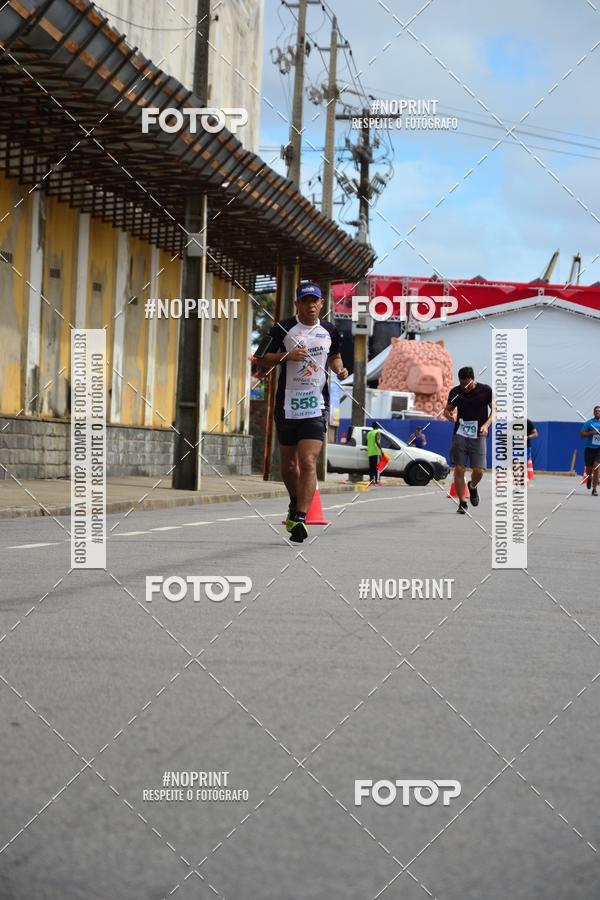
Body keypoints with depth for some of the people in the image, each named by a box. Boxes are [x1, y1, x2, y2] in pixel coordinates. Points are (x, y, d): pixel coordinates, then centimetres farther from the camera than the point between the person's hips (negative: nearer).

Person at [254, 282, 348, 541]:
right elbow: (262, 359, 0)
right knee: (289, 464, 13)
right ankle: (295, 505, 39)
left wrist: (339, 369, 4)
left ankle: (300, 519, -19)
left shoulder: (330, 331, 7)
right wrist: (286, 356, -16)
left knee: (308, 463, -15)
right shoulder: (283, 328, -1)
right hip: (287, 405, 0)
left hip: (316, 406, 0)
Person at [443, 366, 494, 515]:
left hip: (479, 436, -1)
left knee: (478, 471, -7)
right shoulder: (455, 392, 1)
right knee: (459, 469, -6)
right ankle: (462, 503, 6)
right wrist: (449, 415, -11)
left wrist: (486, 425, -11)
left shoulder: (486, 390, -3)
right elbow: (447, 409, 13)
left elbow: (494, 410, 4)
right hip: (460, 435, 1)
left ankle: (473, 487, 29)